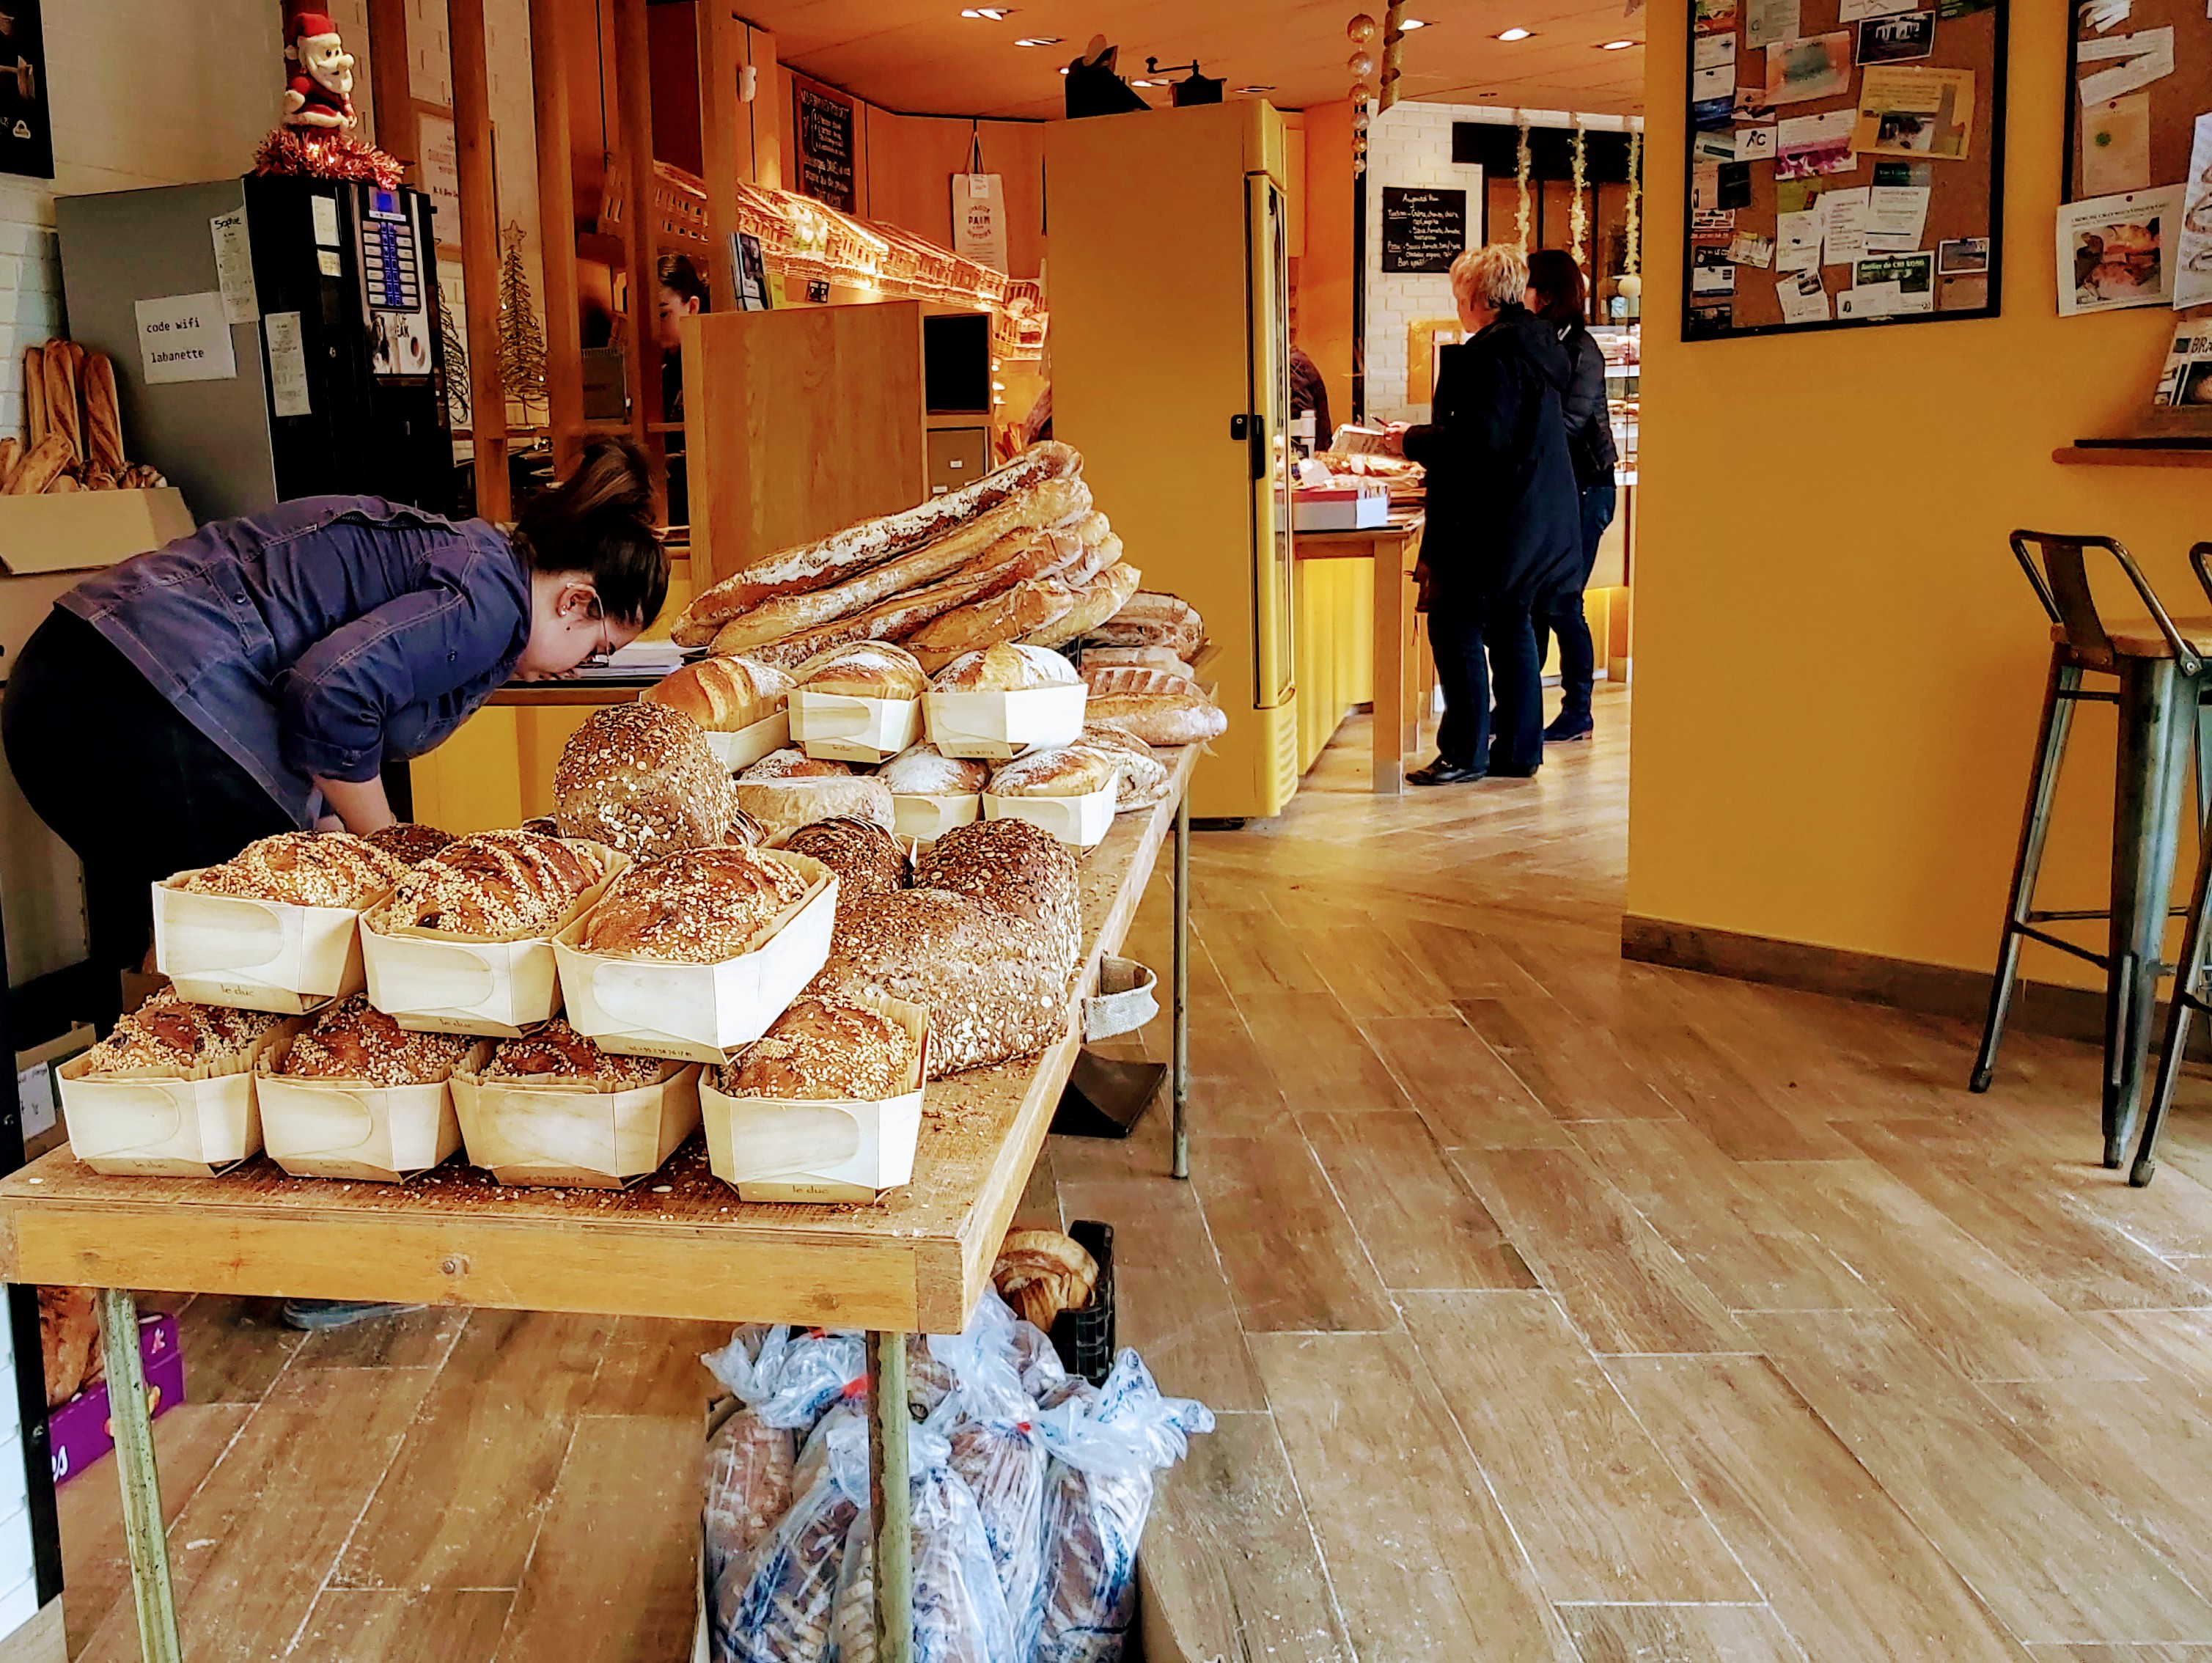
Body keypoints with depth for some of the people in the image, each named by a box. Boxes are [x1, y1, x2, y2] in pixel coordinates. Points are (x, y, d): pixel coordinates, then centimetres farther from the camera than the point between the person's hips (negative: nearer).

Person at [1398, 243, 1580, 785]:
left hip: (1494, 521, -10)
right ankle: (1519, 748, 19)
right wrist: (1423, 441, 22)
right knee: (1510, 628, 15)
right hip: (1533, 517, 10)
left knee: (1456, 626, -2)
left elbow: (1479, 438, -24)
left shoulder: (1492, 352, -17)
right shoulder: (1535, 343, 14)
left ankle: (1466, 752, 3)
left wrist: (1411, 441, -12)